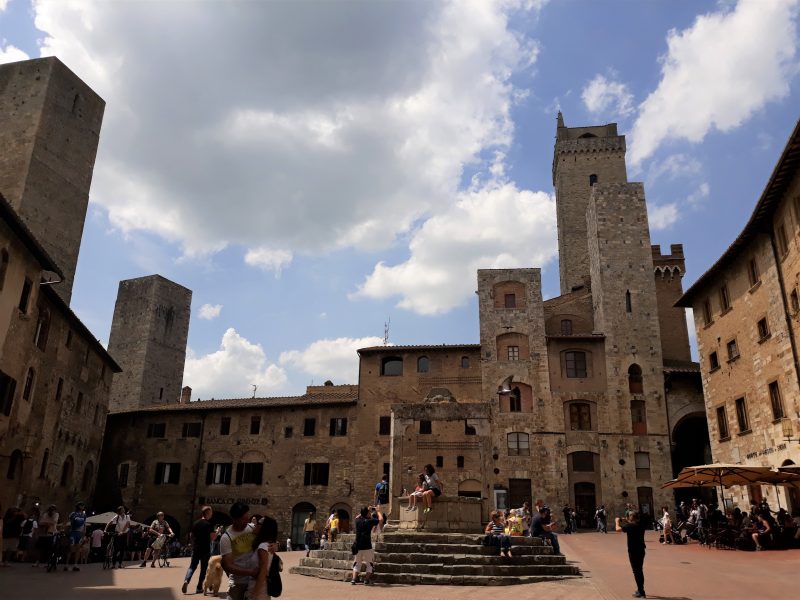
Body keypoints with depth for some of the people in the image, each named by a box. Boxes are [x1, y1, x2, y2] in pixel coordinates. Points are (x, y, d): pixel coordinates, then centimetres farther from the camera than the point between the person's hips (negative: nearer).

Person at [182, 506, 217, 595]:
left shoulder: (195, 523, 5)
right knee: (203, 569, 8)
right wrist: (217, 532, 1)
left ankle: (186, 580, -12)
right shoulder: (209, 524, -12)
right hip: (205, 550, -4)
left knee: (192, 566, 13)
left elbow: (191, 536, 12)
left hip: (195, 549, 4)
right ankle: (199, 588, 9)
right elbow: (212, 538, -15)